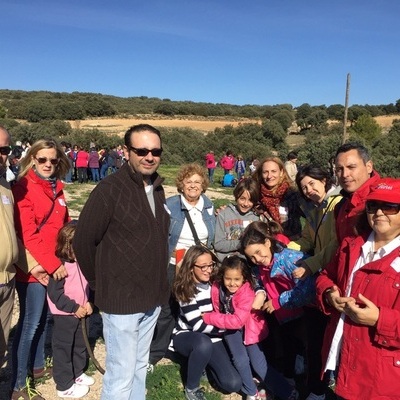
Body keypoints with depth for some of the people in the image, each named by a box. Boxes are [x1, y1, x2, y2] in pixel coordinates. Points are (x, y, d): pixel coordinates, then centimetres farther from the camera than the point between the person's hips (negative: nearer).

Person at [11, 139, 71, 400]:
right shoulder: (24, 188, -12)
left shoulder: (56, 188, 10)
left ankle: (38, 366, 35)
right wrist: (51, 263, -18)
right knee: (30, 323, 0)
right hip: (34, 268, -7)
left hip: (56, 266, 7)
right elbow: (27, 234, -18)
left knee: (45, 319, 18)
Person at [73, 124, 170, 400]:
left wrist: (157, 283, 10)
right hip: (121, 300, -7)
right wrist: (100, 283, -4)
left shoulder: (157, 189, 6)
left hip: (152, 298, 7)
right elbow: (83, 241, -14)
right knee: (121, 376, 4)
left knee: (139, 367, 21)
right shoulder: (110, 189, -16)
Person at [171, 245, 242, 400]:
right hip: (186, 336, -4)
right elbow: (198, 325, -21)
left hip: (211, 337, 4)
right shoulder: (185, 290, -18)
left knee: (233, 384, -12)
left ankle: (203, 360, 14)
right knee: (204, 343, -40)